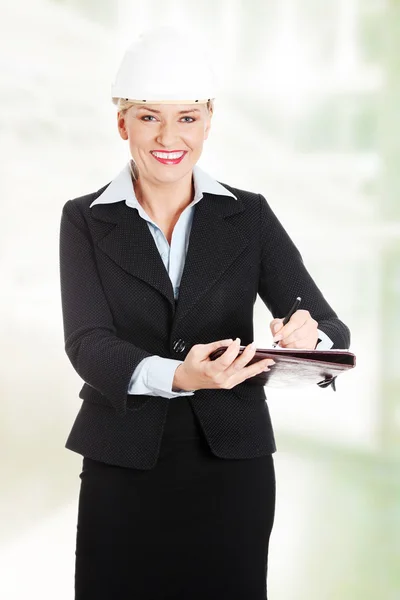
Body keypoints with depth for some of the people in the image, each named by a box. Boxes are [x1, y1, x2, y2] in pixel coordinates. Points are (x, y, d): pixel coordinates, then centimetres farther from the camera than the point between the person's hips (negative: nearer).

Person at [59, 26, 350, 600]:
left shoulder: (249, 216, 2)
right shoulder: (85, 220, 1)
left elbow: (332, 330, -3)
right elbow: (87, 342, -11)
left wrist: (309, 337, -28)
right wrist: (176, 376, -30)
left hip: (232, 466, 1)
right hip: (123, 468, 0)